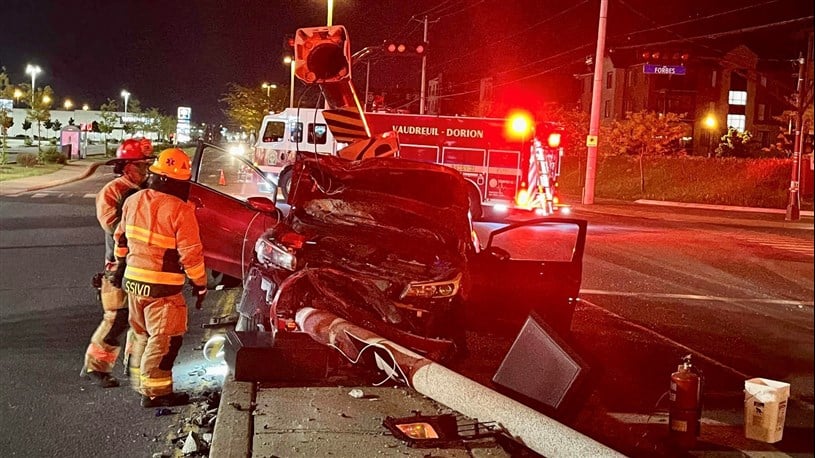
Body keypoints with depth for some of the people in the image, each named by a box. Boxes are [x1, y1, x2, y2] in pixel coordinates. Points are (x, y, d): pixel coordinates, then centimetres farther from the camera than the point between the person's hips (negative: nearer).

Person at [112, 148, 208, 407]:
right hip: (163, 287, -8)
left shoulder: (134, 200, 4)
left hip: (133, 280, 8)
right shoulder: (180, 210, -19)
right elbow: (191, 253, -18)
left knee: (142, 333, 21)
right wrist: (200, 285, -6)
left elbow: (121, 237, 16)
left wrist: (121, 264, 31)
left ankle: (141, 383, 32)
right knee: (164, 338, 2)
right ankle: (154, 392, 6)